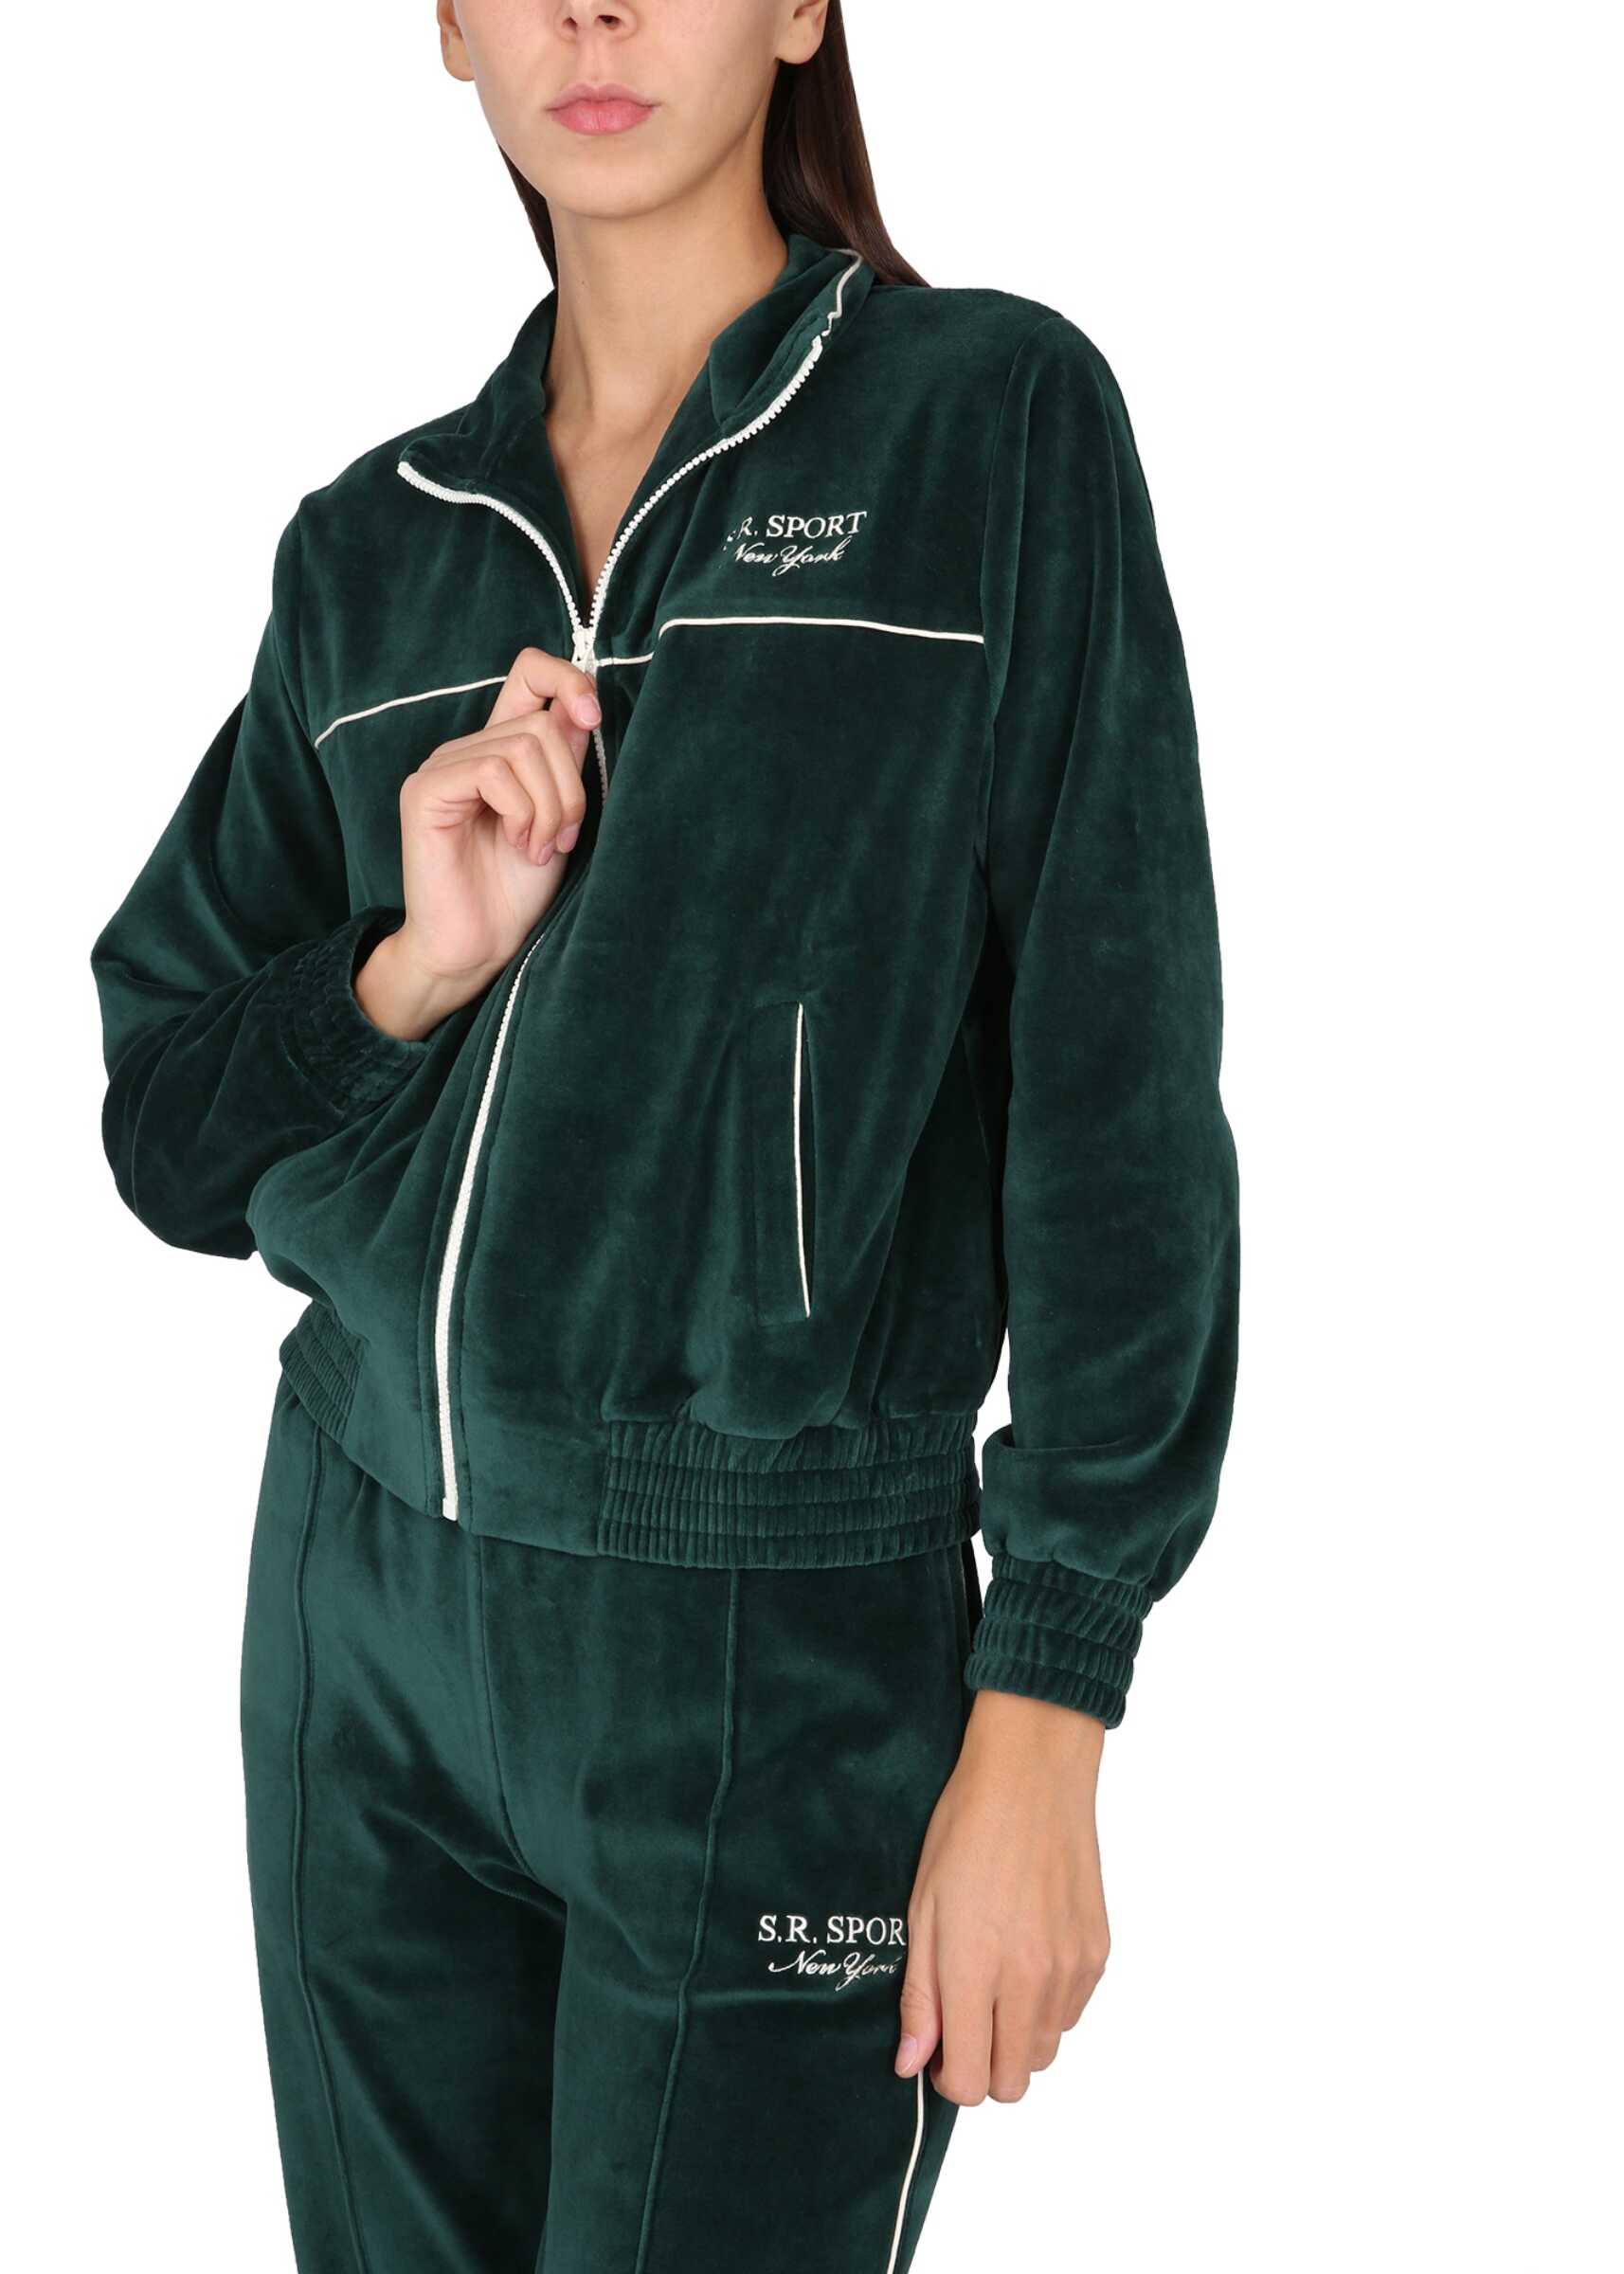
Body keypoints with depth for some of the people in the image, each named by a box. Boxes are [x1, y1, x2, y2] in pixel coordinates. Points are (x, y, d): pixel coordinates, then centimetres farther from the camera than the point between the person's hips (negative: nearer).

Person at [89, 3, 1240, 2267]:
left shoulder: (995, 421, -5)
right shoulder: (374, 545, 8)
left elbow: (1120, 1103, -8)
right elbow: (172, 1136, 10)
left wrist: (1042, 1729, -12)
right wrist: (415, 969, -10)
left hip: (775, 1640, -4)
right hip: (363, 1593, 5)